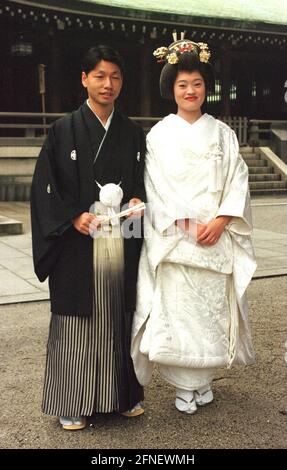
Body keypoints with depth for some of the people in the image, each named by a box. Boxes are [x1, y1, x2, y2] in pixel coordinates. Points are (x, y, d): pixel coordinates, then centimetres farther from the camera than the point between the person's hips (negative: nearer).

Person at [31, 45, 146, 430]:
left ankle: (125, 394, 26)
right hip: (79, 244, -3)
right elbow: (44, 187, -2)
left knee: (120, 319, 10)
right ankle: (72, 405, 18)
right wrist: (74, 217, -14)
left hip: (123, 244, 3)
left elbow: (144, 182, 17)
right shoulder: (64, 130, 0)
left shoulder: (134, 133, 10)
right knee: (78, 322, 4)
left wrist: (139, 202, -4)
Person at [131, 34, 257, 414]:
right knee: (177, 308, -3)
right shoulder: (159, 135, 4)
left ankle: (205, 379, 22)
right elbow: (157, 187, -3)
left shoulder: (222, 133, 10)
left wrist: (220, 221, -10)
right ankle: (185, 385, 13)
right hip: (173, 240, -2)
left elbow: (238, 181, 4)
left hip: (216, 238, 2)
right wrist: (187, 225, -12)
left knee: (212, 307, 4)